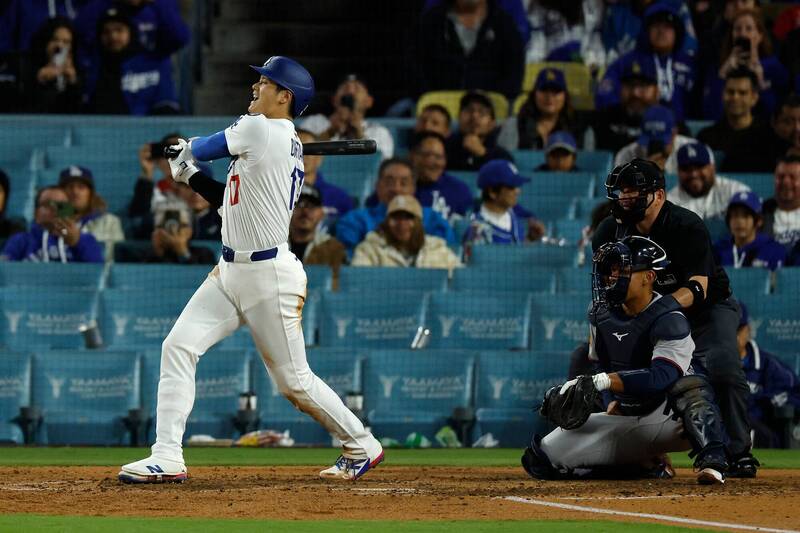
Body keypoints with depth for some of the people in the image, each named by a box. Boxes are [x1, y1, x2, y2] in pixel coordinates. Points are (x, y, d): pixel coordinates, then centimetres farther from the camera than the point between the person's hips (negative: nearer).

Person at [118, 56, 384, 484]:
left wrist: (187, 153, 21)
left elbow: (201, 148, -1)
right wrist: (189, 175, 18)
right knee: (178, 346, -3)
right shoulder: (286, 145, 13)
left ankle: (361, 446, 20)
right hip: (230, 272, 9)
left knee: (294, 380, 1)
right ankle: (166, 459, -5)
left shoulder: (260, 129, -15)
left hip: (269, 277, -9)